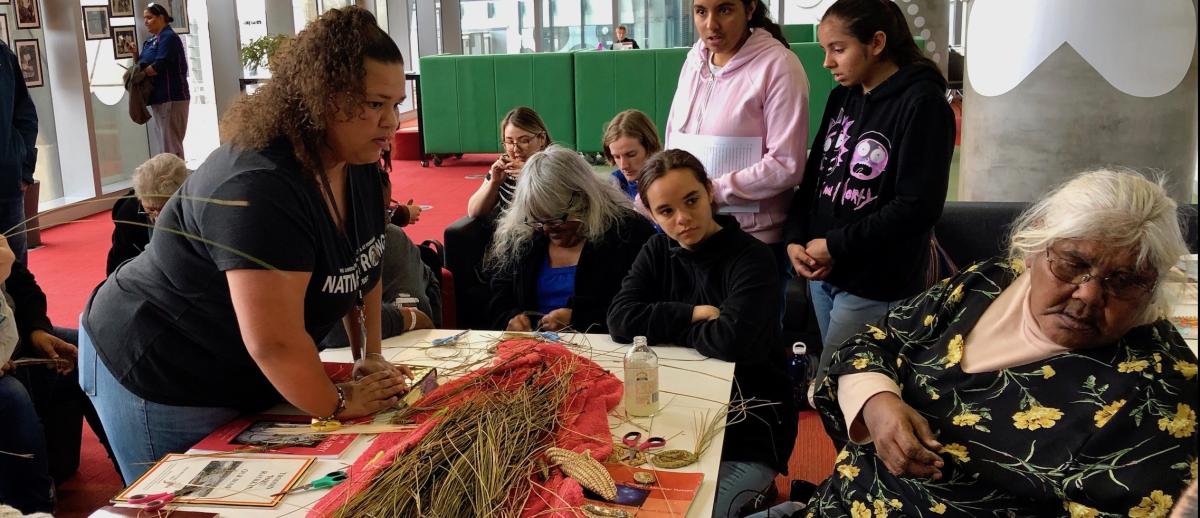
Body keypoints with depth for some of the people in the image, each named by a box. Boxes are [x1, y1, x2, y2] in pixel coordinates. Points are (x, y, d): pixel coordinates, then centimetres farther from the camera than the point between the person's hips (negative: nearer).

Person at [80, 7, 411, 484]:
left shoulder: (357, 163, -6)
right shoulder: (257, 188, -33)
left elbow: (363, 266, 8)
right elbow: (274, 342, -34)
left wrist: (370, 357, 3)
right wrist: (336, 406, -19)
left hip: (237, 376, 8)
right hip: (158, 379, -8)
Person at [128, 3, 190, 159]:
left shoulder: (168, 37, -10)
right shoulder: (150, 41, 17)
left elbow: (158, 66, -18)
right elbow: (143, 66, 18)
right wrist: (135, 53, 1)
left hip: (171, 97, -9)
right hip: (159, 98, 9)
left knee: (171, 146, -9)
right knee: (162, 144, 11)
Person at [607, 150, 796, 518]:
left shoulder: (752, 259, -14)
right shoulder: (657, 252, 2)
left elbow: (734, 340, -29)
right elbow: (620, 321, -9)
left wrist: (668, 327, -12)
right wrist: (694, 314, -17)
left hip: (748, 436, -5)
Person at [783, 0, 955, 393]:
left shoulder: (923, 103, -12)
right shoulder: (841, 98, 10)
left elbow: (919, 206, -17)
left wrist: (836, 245, -15)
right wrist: (795, 239, -3)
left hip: (877, 286, -7)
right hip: (823, 273, 7)